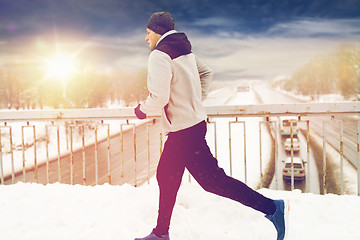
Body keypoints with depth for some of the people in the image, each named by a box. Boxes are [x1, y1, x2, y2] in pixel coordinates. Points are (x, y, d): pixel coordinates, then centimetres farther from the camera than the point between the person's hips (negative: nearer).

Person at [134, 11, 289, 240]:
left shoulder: (159, 56, -16)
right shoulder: (184, 49, 12)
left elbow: (159, 98, -25)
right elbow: (206, 73, 24)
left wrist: (142, 109, -5)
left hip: (184, 131, -10)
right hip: (195, 121, 10)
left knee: (213, 180, -4)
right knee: (166, 177, 17)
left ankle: (272, 207, 4)